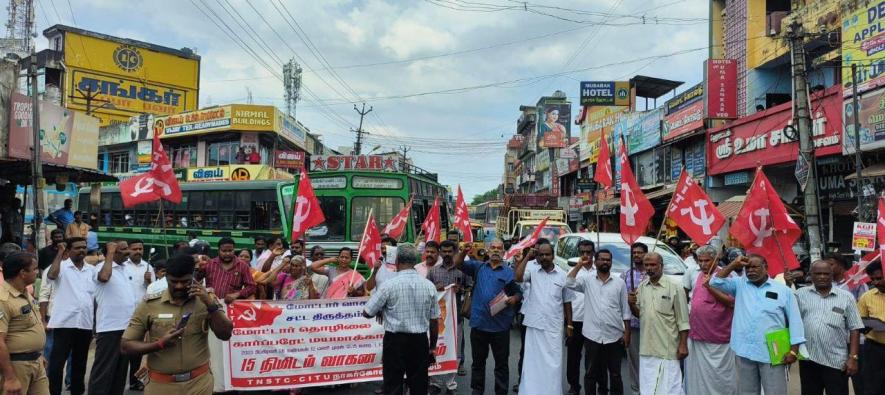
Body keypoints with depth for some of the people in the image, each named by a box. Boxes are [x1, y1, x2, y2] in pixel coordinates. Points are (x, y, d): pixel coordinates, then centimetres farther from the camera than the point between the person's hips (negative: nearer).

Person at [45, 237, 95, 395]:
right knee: (57, 362, -2)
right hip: (64, 323, -4)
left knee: (80, 363, 15)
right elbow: (51, 275, -25)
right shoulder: (62, 266, -2)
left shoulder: (92, 270, 11)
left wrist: (96, 322, 12)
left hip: (85, 324, 4)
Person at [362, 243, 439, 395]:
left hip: (396, 340, -3)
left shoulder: (389, 285, -10)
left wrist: (383, 310, 17)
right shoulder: (429, 286, 0)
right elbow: (434, 320, 5)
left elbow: (367, 313, -3)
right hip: (420, 341, 3)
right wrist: (432, 346, 15)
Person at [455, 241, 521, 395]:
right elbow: (458, 264, -2)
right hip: (479, 323, 2)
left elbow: (519, 292, 3)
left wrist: (514, 299, -20)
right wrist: (463, 252, -22)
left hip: (500, 325, -2)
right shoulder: (478, 267, 7)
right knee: (478, 360, 14)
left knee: (501, 362, 6)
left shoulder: (509, 272, 2)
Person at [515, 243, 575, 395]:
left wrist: (569, 325, 7)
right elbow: (518, 278, -19)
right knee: (533, 362, 9)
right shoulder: (533, 272, 0)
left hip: (554, 327, 0)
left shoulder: (563, 275, 2)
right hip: (534, 325, 0)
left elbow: (567, 301, 8)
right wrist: (527, 257, -12)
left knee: (553, 363, 4)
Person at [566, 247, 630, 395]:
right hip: (592, 335, 0)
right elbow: (569, 283, -14)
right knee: (591, 373, 10)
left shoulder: (620, 282, 4)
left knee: (615, 373, 10)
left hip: (614, 336, 1)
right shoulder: (587, 279, 2)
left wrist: (627, 332, 2)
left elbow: (625, 309, 6)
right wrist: (580, 265, -11)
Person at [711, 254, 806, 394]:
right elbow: (716, 282, -2)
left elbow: (794, 320, 1)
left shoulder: (783, 290, 1)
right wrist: (734, 264, -6)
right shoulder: (739, 285, 8)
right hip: (745, 352, 2)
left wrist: (793, 350, -5)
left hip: (772, 354, -2)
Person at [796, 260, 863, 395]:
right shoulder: (800, 294, 4)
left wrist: (853, 357, -4)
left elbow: (854, 329, 2)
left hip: (836, 361, -1)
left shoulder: (846, 297, 4)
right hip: (808, 359, 1)